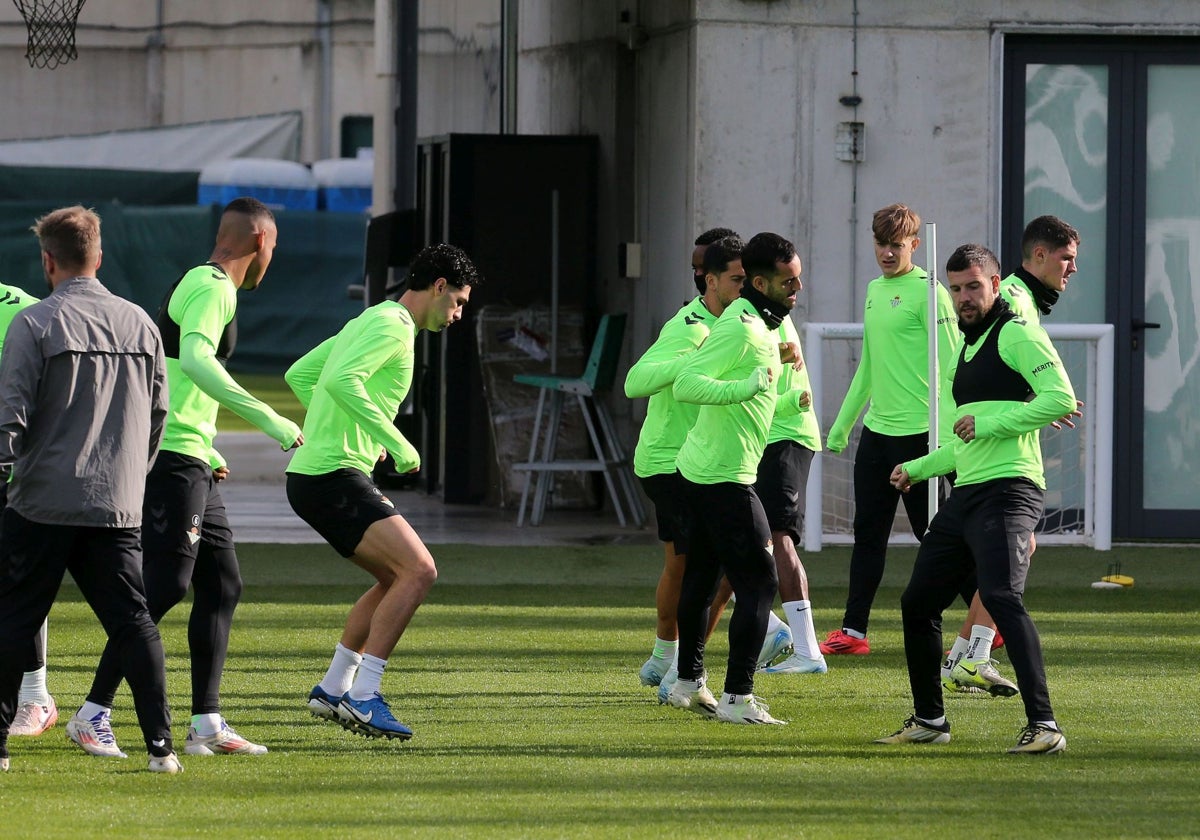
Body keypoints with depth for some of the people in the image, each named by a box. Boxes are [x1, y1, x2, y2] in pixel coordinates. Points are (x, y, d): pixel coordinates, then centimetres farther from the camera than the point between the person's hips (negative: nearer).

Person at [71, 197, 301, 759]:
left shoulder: (198, 285, 19)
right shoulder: (213, 287, -12)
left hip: (191, 465, 10)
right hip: (173, 460, -10)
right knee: (166, 584, -11)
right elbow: (195, 360, -29)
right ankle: (93, 716, -9)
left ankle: (206, 724, 10)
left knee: (222, 585, 9)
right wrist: (268, 420, -31)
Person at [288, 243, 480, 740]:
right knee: (418, 570, -16)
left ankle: (333, 689, 20)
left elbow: (299, 374, 27)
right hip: (333, 478, -11)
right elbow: (340, 380, -27)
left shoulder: (371, 321, 21)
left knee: (397, 578, 18)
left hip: (312, 474, 11)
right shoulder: (393, 325, -10)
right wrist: (396, 443, -23)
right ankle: (363, 696, -18)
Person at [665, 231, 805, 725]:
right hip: (724, 476, -11)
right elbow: (686, 385, -28)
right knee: (759, 580, -11)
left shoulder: (762, 322, 12)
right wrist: (744, 388, -39)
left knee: (701, 576, 18)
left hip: (702, 468, 11)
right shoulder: (740, 328, -20)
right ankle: (738, 697, -12)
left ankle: (688, 683, 28)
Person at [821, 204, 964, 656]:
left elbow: (949, 367, -14)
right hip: (876, 429, 8)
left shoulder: (927, 292, -10)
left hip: (917, 431, -8)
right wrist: (841, 425, 25)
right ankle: (853, 631, 12)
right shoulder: (874, 291, 15)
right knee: (868, 533, 8)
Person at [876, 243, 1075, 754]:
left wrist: (989, 423, -16)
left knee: (1001, 597, -25)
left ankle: (1043, 726, -28)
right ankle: (929, 721, 28)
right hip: (965, 496, 10)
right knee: (917, 602, 13)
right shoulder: (968, 348, 24)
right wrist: (918, 468, 36)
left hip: (1007, 492, -10)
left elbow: (1061, 397, -19)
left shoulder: (1016, 334, -5)